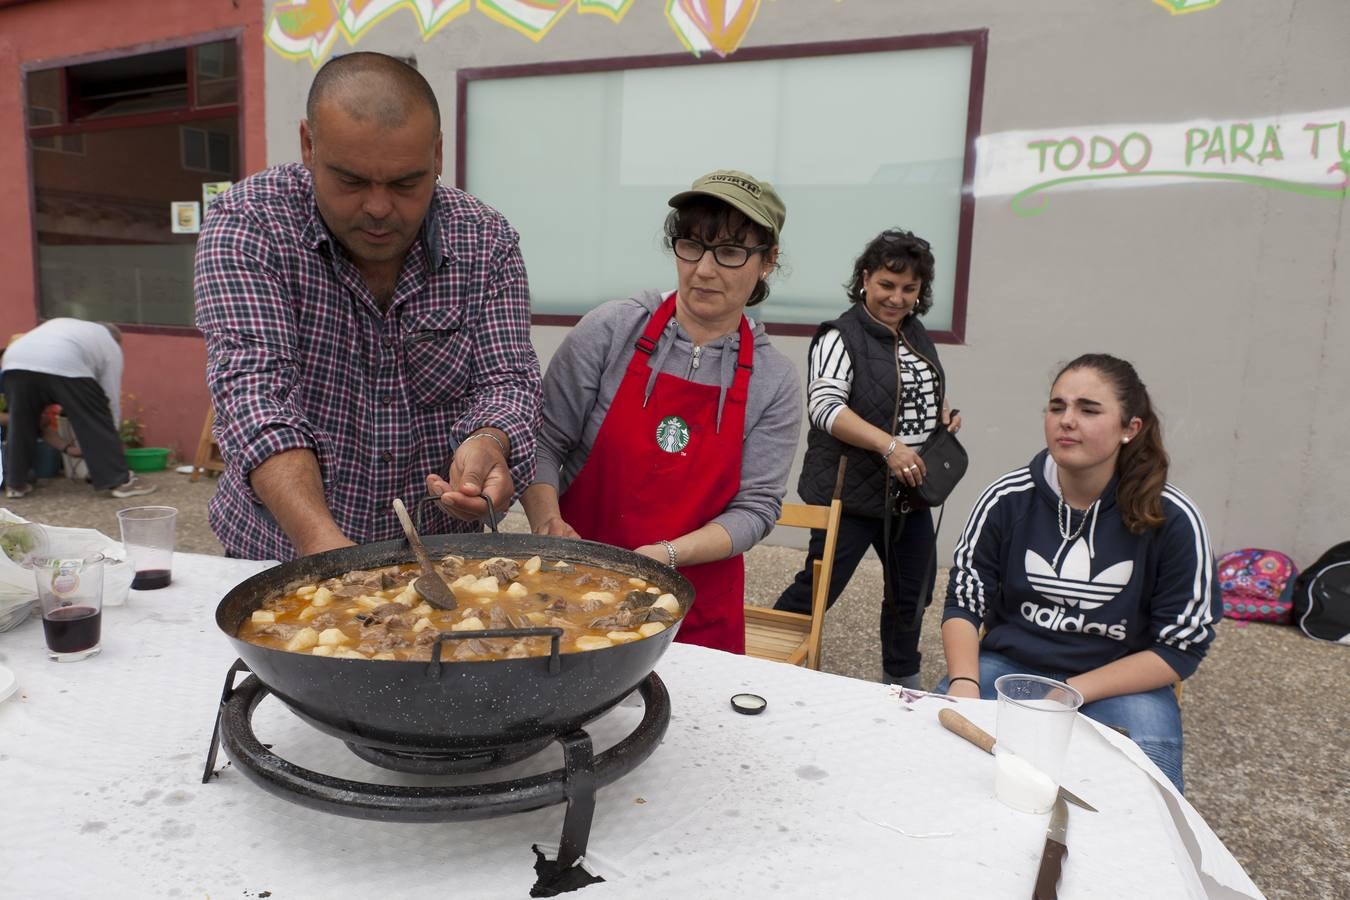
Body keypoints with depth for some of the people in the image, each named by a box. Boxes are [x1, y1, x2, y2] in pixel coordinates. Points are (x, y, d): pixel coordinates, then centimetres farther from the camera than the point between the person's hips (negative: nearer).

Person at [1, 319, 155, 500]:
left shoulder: (63, 325, 40)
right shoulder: (110, 346, 25)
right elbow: (111, 399, 21)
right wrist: (108, 439, 32)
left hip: (16, 361, 6)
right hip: (64, 365, -5)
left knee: (21, 424, 21)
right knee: (97, 423, 6)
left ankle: (15, 484, 28)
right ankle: (120, 481, 6)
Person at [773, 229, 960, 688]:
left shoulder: (917, 335, 11)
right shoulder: (842, 337, -13)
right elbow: (824, 406, -24)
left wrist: (943, 412, 3)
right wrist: (889, 445, -32)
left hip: (910, 488, 8)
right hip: (850, 491, -8)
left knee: (913, 590, 18)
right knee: (818, 589, -1)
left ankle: (902, 682, 37)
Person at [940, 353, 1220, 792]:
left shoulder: (1173, 519, -8)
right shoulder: (1008, 498, -4)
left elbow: (1181, 649, -6)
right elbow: (963, 603, 1)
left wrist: (1068, 694, -15)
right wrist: (964, 684, -17)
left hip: (1122, 686, -1)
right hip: (1007, 667, 2)